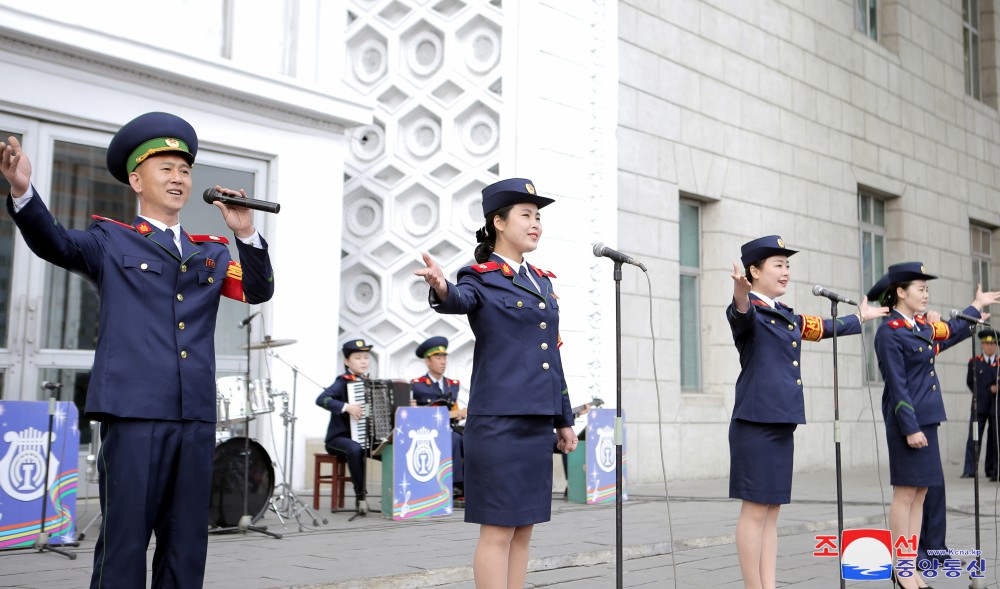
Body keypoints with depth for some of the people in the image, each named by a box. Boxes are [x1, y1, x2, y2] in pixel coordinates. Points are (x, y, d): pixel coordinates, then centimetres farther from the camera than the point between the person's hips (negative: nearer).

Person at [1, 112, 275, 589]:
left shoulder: (212, 252, 20)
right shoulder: (111, 240, 9)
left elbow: (259, 292, 9)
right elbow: (55, 243, -9)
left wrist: (246, 234, -6)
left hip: (197, 416, 4)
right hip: (135, 411, -4)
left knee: (187, 544, 8)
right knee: (125, 538, -4)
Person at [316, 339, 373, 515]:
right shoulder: (343, 382, -7)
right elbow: (321, 399, -23)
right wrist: (346, 406, -32)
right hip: (339, 437, -6)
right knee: (355, 449, -38)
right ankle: (360, 495, -24)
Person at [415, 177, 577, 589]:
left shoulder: (543, 282, 16)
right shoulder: (480, 277, -4)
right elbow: (460, 300, -29)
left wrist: (564, 419, 18)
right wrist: (441, 289, -53)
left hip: (537, 421, 7)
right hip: (497, 420, -7)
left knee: (524, 527, 11)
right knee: (498, 530, -3)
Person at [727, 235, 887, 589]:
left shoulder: (786, 316, 18)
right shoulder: (750, 312, -8)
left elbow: (824, 328, 35)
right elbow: (741, 316, -32)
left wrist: (859, 318, 50)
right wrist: (740, 296, -55)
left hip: (782, 423, 8)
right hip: (755, 423, -8)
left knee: (771, 511, 9)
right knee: (755, 509, -4)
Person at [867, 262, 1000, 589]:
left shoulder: (922, 326, 12)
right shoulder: (889, 332, -12)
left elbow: (953, 332, 34)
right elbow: (897, 385, -16)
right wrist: (910, 428, -19)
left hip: (927, 417, 9)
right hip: (908, 420, -9)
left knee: (921, 493, 9)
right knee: (906, 494, -4)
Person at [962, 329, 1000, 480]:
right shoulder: (974, 362, 7)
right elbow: (970, 382, 11)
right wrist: (988, 390, 3)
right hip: (979, 406, -1)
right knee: (974, 438, -7)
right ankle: (970, 470, -8)